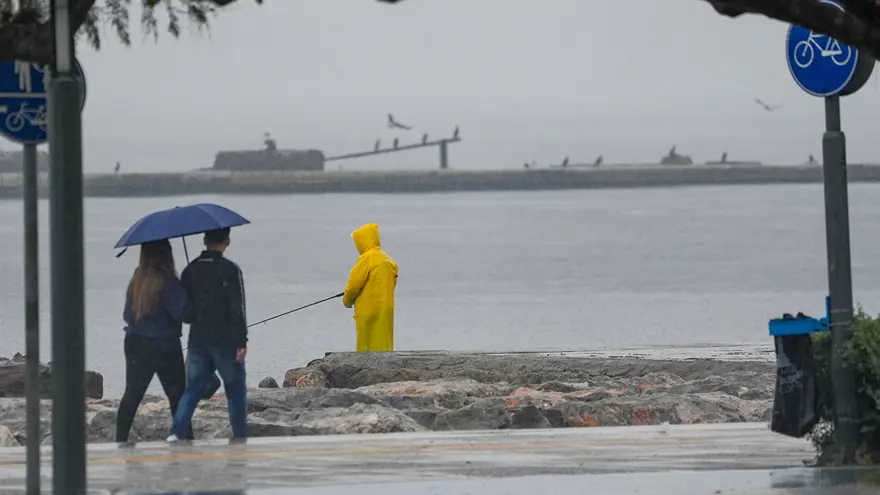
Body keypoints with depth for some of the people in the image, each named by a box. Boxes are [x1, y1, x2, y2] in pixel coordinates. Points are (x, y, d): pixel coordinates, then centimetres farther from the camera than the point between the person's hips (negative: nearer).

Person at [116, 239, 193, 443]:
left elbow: (128, 314, 8)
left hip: (135, 344, 6)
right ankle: (185, 437, 4)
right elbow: (182, 311, -18)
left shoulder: (137, 280, 1)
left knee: (132, 393, 11)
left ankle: (121, 438, 10)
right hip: (164, 346, -6)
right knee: (177, 395, 4)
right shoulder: (167, 281, -17)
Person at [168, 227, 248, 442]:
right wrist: (242, 342, -13)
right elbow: (238, 308, -13)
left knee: (193, 388, 6)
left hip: (197, 341, 4)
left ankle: (177, 432, -9)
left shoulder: (190, 271, 7)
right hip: (226, 341, -4)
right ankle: (240, 437, 9)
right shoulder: (230, 270, -9)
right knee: (236, 391, 7)